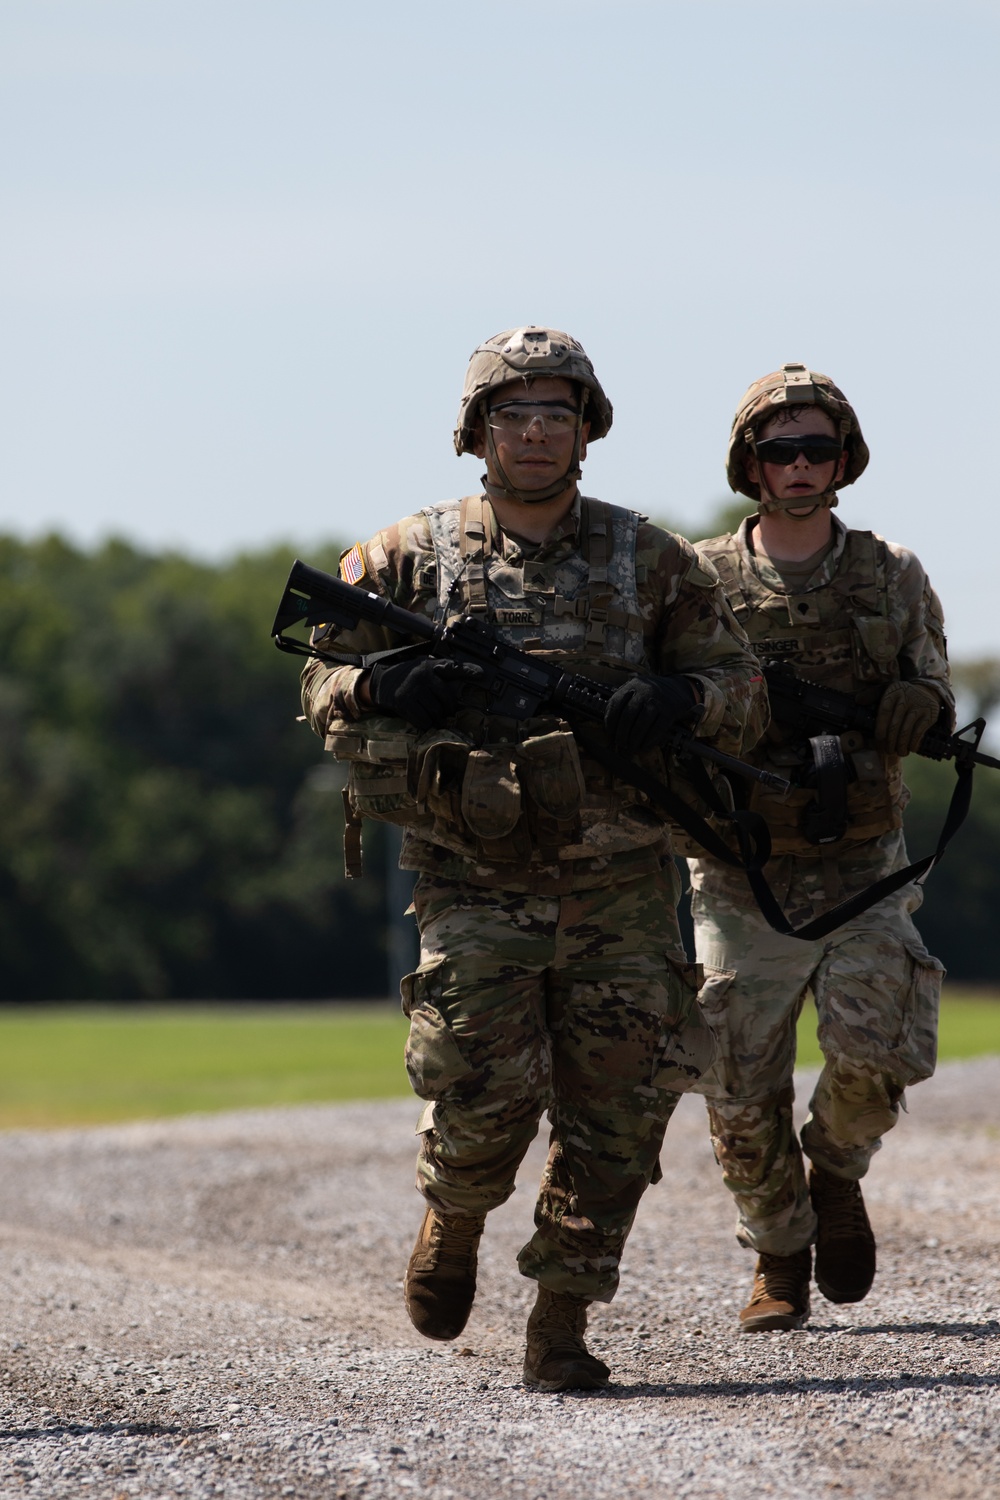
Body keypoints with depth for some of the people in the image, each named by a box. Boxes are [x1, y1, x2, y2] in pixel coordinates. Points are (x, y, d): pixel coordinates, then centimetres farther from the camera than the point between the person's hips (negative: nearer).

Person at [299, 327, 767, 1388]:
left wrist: (683, 696, -13)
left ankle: (559, 1327, 6)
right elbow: (323, 687, 7)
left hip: (619, 890, 2)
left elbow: (742, 694, 11)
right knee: (483, 1089, -13)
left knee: (617, 1111, -5)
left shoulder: (650, 561, 9)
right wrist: (381, 686, -16)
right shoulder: (409, 557, 6)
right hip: (474, 888, -2)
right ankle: (454, 1219, 20)